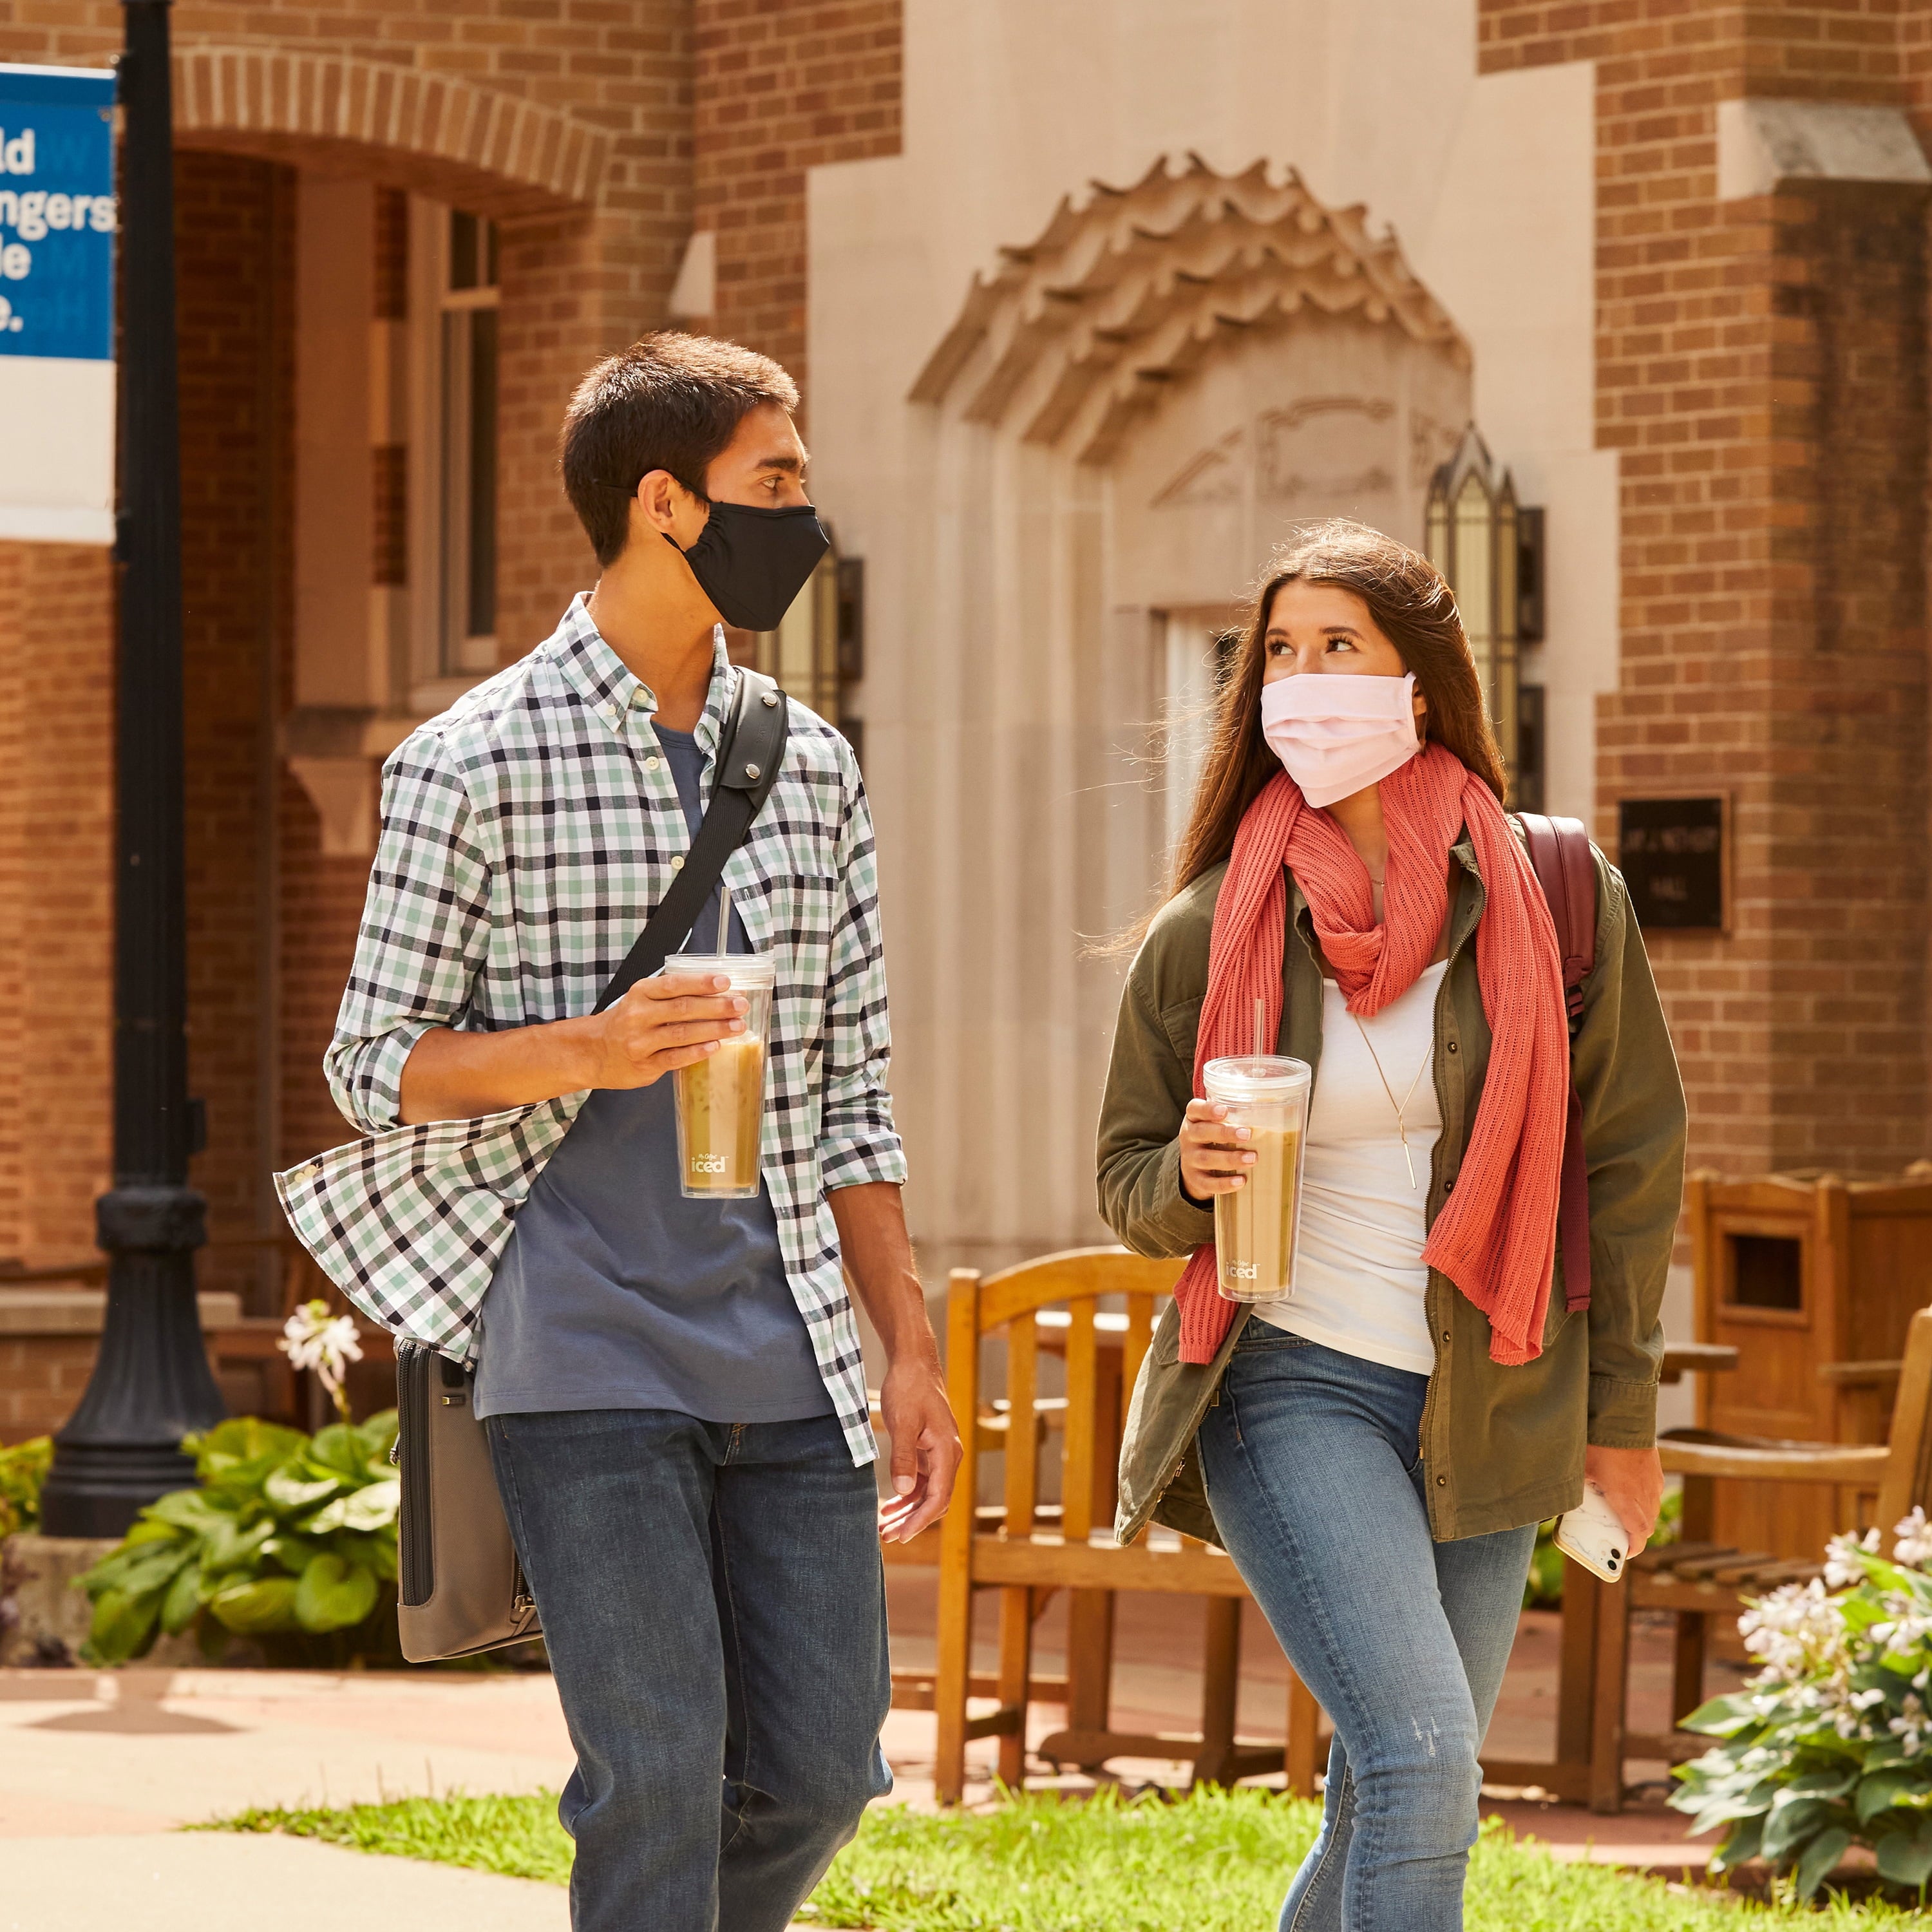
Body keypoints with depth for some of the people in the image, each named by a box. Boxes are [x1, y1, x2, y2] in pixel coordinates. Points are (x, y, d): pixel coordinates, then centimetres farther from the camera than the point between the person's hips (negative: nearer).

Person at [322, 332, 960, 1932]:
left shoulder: (811, 768, 14)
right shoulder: (477, 763, -3)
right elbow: (376, 1066, -1)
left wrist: (912, 1346, 11)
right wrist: (584, 1050, -18)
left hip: (787, 1356, 5)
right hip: (585, 1360, -5)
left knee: (820, 1768, 4)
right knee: (659, 1777, -8)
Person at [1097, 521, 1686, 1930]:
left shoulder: (1552, 897, -2)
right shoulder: (1209, 931, -3)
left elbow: (1630, 1154, 6)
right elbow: (1128, 1178, 8)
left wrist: (1620, 1405, 8)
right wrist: (1192, 1177, -17)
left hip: (1489, 1416, 3)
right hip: (1293, 1388, -2)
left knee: (1398, 1810, 9)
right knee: (1421, 1763, -19)